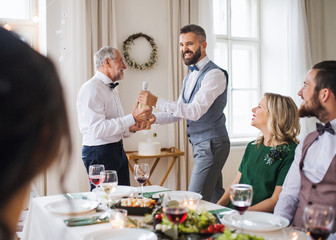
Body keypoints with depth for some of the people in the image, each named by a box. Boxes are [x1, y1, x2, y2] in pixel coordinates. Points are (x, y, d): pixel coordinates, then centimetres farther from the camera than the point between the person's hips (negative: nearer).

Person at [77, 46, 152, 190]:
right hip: (99, 152, -9)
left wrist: (132, 127, 3)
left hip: (118, 151, 9)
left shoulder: (111, 89, 20)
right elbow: (98, 129, -22)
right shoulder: (91, 88, -11)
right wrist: (132, 118, -20)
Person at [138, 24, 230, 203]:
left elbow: (195, 111, -26)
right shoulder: (190, 76, 15)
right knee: (215, 197, 16)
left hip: (211, 145, -9)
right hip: (198, 145, 9)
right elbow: (179, 112, 16)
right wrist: (154, 118, -3)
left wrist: (157, 102, -28)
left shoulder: (214, 74, -15)